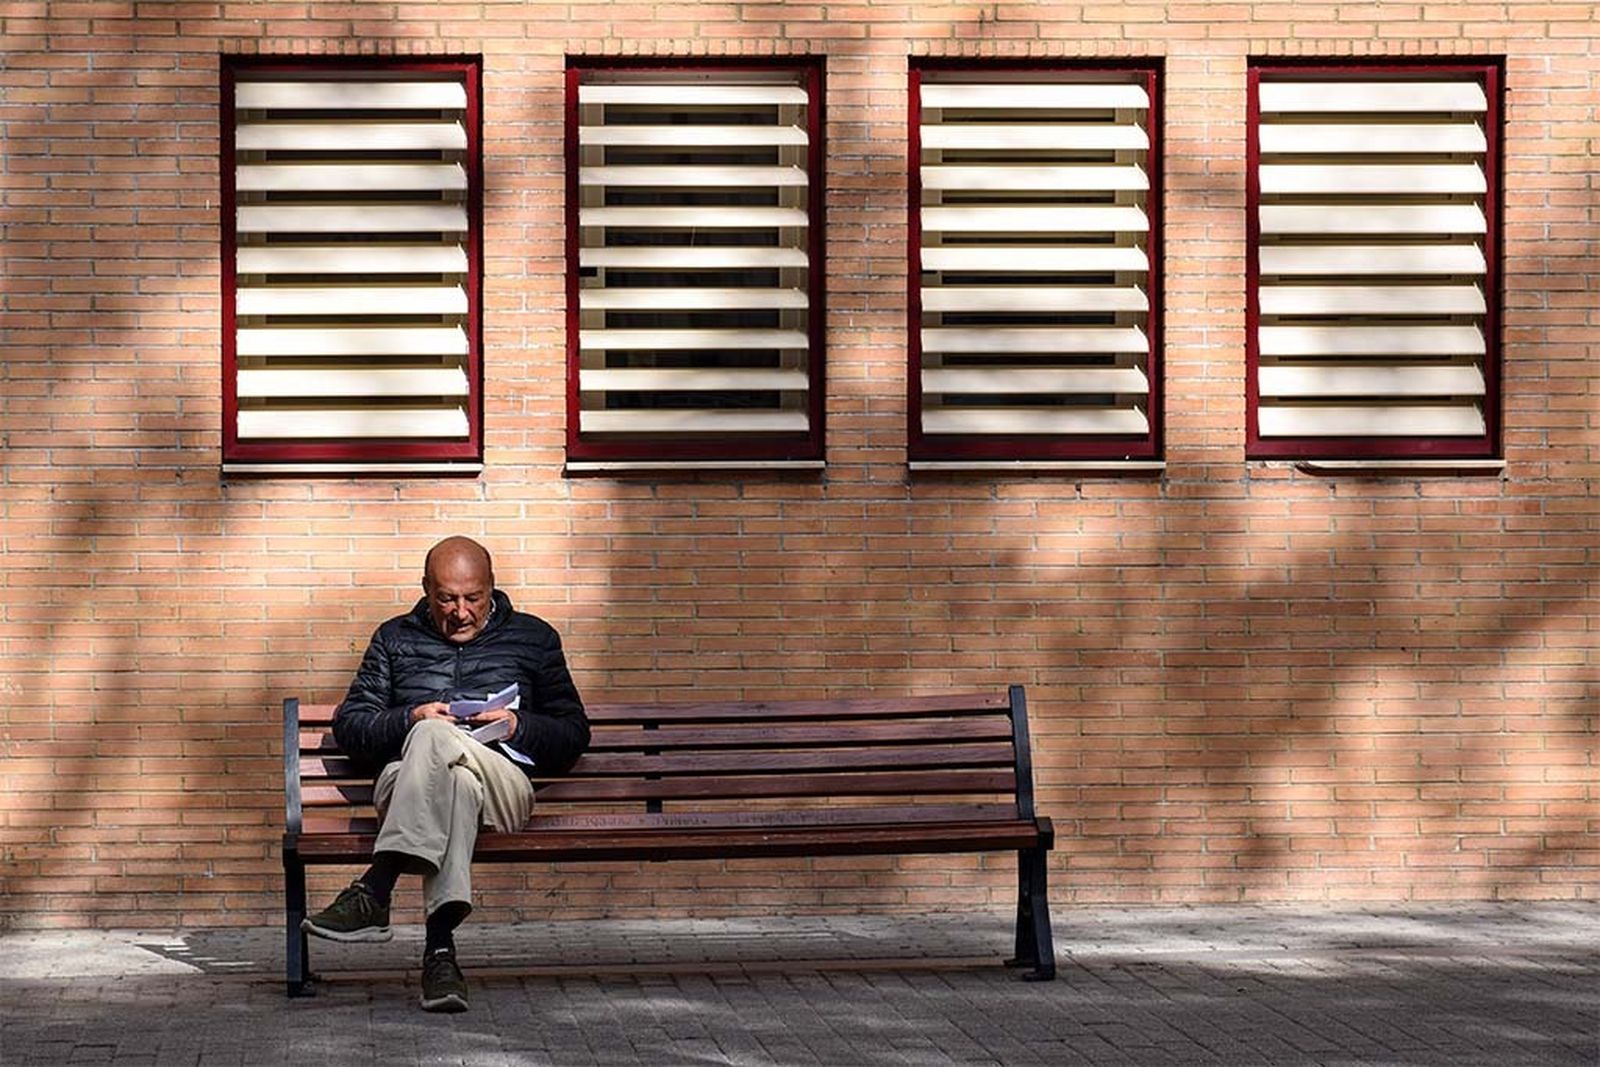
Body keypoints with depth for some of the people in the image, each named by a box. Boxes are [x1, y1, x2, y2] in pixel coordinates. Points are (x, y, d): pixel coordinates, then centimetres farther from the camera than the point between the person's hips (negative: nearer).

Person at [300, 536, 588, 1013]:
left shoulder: (532, 637, 22)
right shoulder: (395, 639, 24)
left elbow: (574, 734, 19)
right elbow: (348, 726, 16)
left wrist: (519, 726, -3)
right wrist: (409, 719, -4)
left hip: (502, 784, -1)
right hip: (405, 781, 1)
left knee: (433, 737, -37)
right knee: (455, 783, -40)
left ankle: (373, 894, -48)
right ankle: (440, 946, -54)